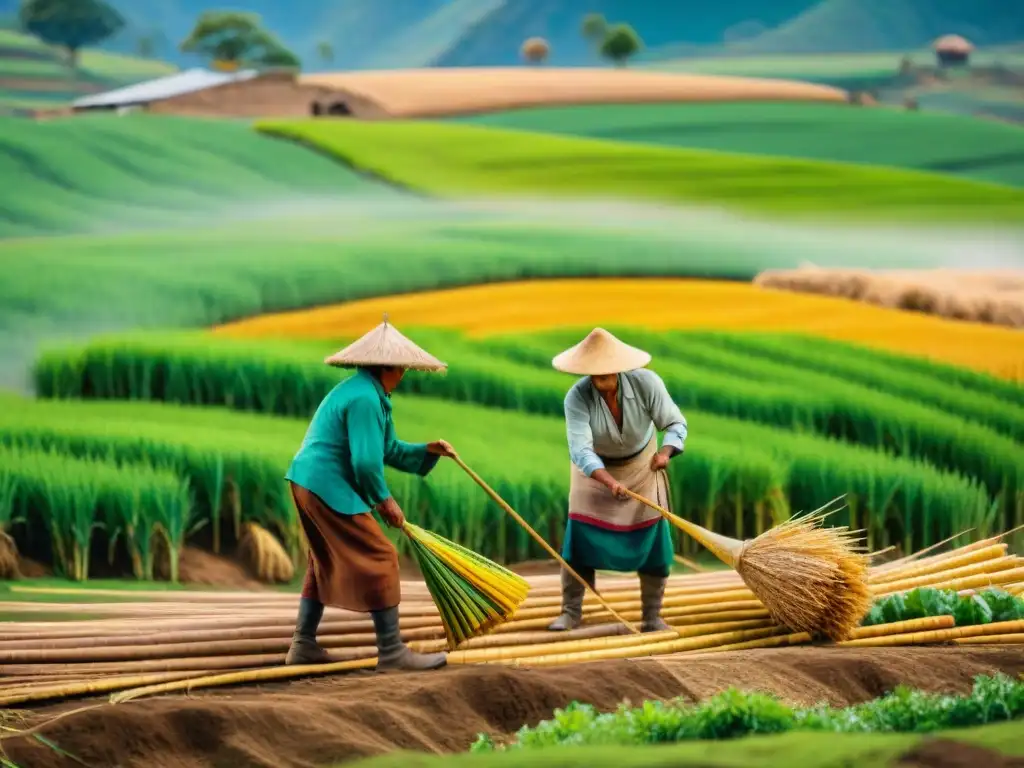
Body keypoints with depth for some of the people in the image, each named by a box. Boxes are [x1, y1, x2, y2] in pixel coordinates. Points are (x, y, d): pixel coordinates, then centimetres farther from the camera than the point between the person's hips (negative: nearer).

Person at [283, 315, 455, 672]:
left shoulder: (370, 394, 16)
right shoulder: (365, 399, -17)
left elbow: (390, 451, 21)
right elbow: (366, 461, -20)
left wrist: (427, 451, 9)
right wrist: (384, 500, -7)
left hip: (307, 483, 11)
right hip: (330, 489, -11)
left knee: (326, 562, 21)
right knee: (379, 559, -7)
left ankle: (303, 644, 23)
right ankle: (391, 652, -7)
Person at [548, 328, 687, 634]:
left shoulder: (646, 383, -28)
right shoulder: (577, 397, -31)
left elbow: (675, 423, -22)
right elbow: (580, 450, -37)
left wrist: (665, 452, -43)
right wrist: (610, 483, -53)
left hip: (641, 463, 1)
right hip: (595, 468, -1)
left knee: (652, 537, -4)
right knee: (580, 536, -9)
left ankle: (652, 616, 4)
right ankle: (570, 612, 0)